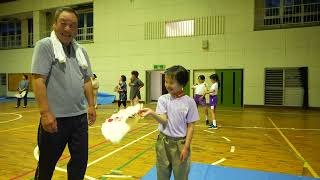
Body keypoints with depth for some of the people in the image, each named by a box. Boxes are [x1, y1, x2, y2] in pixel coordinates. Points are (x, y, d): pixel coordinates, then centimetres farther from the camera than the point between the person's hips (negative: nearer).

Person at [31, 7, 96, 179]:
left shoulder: (81, 51, 12)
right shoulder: (45, 46, -5)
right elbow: (38, 80, -12)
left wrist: (91, 105, 10)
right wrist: (45, 112, -18)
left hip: (80, 116, 5)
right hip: (55, 117, -5)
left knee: (80, 160, 14)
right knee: (47, 164, 13)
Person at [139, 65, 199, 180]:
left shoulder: (189, 102, -8)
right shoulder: (163, 99, -4)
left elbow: (190, 126, -5)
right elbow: (164, 120, -15)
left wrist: (186, 147, -9)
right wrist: (152, 113, -33)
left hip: (180, 143, -1)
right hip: (163, 142, 2)